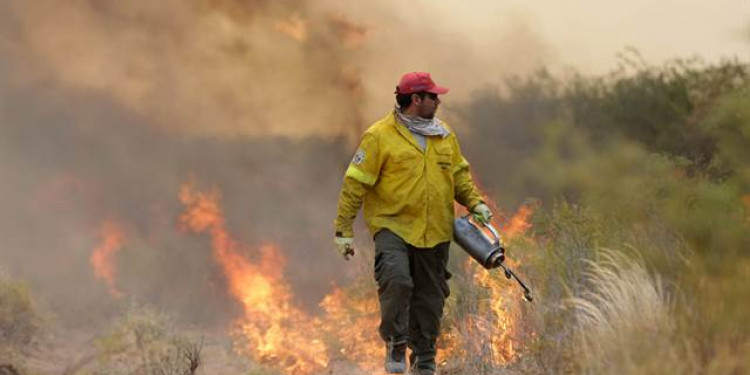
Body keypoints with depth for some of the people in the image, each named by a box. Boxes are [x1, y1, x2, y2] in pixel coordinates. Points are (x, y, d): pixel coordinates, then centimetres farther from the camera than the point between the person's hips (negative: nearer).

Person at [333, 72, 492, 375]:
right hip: (392, 227, -5)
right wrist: (344, 228, -8)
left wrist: (475, 202, 5)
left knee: (430, 297, 8)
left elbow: (459, 174, 23)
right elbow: (356, 182, -6)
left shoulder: (445, 136, 11)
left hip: (435, 233, 5)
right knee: (396, 280, -27)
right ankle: (396, 342, -7)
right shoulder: (380, 136, -7)